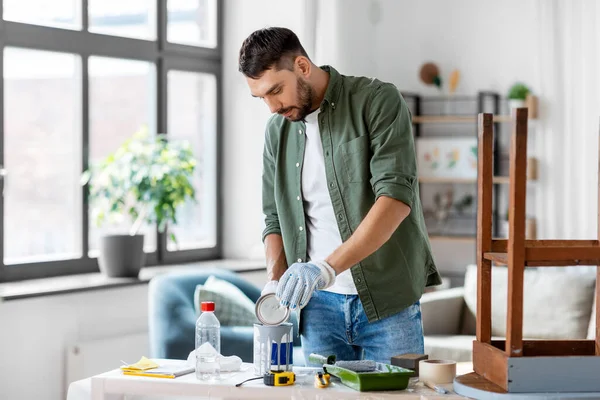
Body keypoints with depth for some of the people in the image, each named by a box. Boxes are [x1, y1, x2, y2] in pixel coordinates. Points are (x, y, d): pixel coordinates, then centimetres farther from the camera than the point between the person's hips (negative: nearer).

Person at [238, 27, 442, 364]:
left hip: (387, 301, -4)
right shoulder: (278, 131, 10)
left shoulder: (378, 101, -8)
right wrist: (276, 283, -3)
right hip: (319, 304, 5)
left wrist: (327, 267, -27)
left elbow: (396, 197, -19)